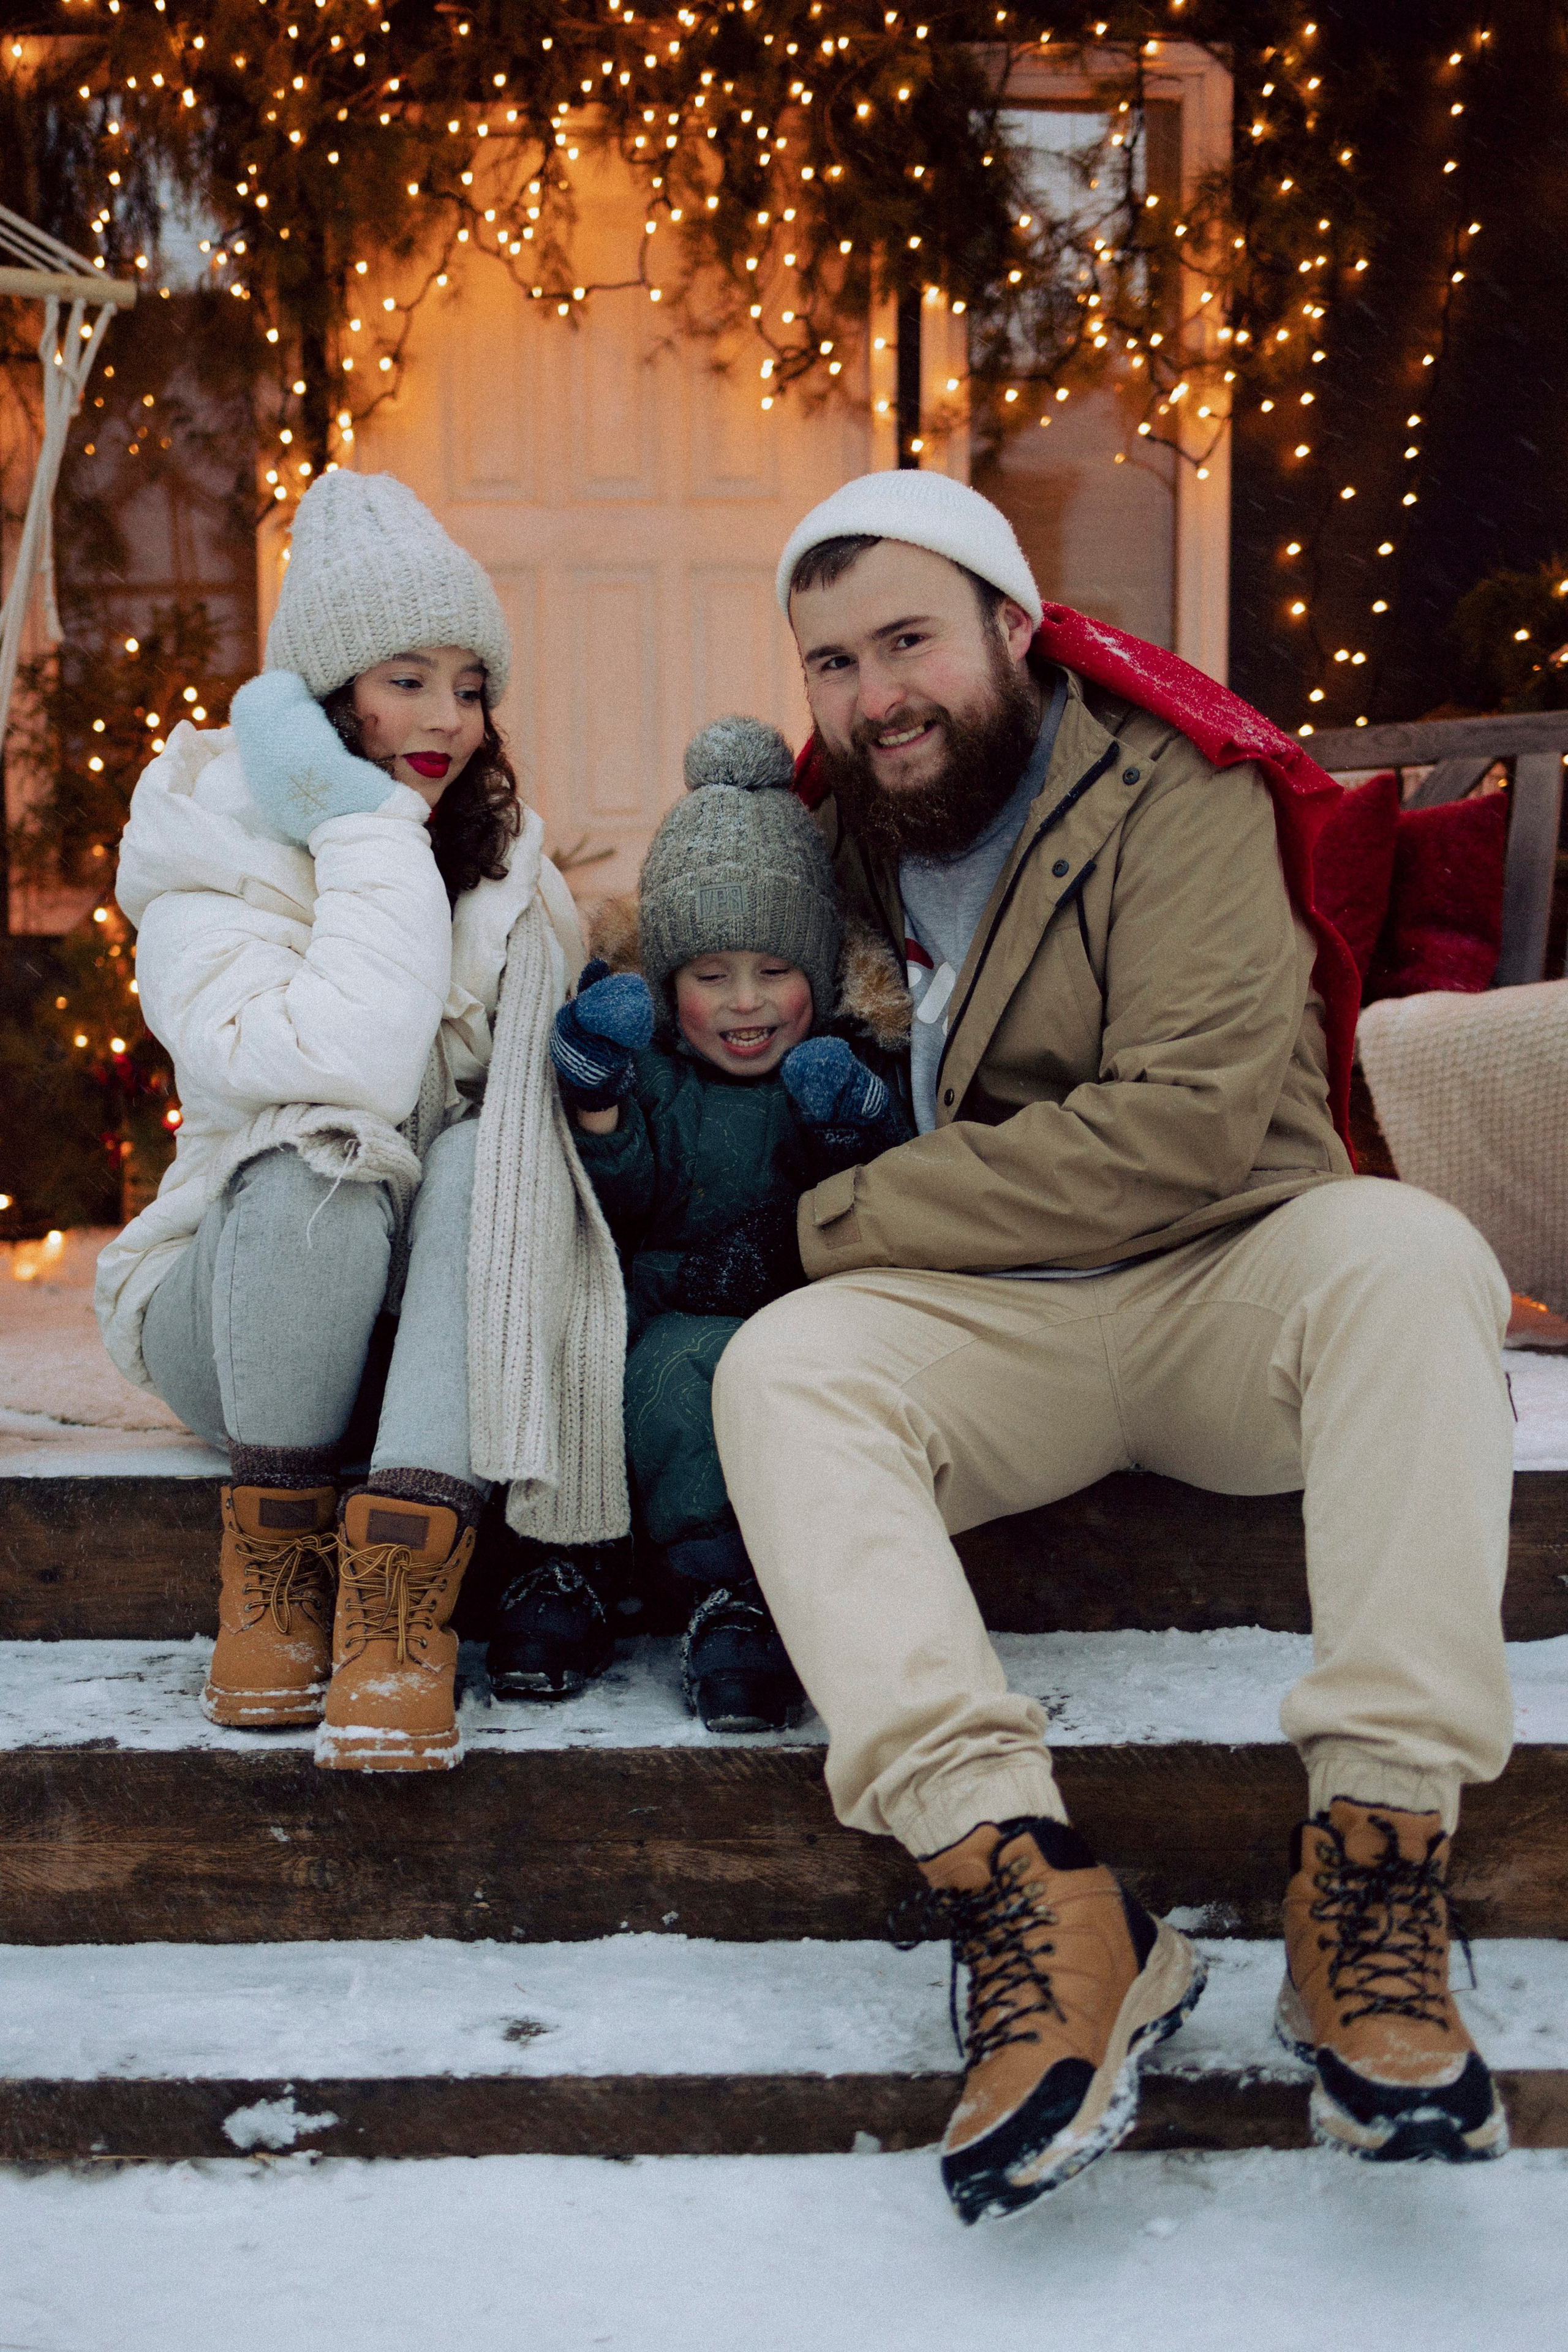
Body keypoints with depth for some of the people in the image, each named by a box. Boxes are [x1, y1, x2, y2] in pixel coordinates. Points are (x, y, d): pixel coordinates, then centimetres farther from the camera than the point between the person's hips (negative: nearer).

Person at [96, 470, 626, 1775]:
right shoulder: (207, 871, -12)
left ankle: (396, 1596, -35)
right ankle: (273, 1564, -17)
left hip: (449, 1312, 3)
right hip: (245, 1313, -3)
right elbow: (354, 1071, -31)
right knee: (314, 1168, -34)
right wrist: (370, 827, -25)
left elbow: (550, 1085, 11)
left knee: (484, 1154, -28)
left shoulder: (507, 860, 4)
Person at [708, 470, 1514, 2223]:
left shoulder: (1176, 793, -7)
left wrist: (843, 1217, -14)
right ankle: (1030, 1897, -41)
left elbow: (1186, 1129, -18)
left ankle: (1372, 1865, -36)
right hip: (991, 1339, 3)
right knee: (778, 1370, -26)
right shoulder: (836, 828, 8)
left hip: (1224, 1287, -3)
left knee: (1404, 1249, -33)